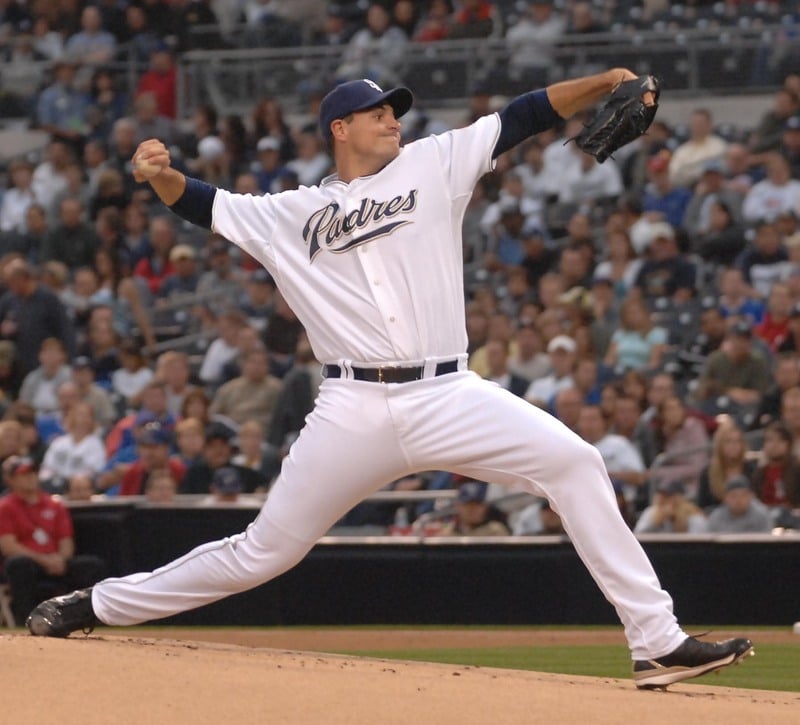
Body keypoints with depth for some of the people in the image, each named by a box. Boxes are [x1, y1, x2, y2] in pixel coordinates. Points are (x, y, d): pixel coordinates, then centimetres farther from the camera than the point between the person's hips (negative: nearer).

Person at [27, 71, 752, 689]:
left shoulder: (433, 165, 11)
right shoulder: (293, 214, 14)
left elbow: (522, 117, 4)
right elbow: (204, 205, 13)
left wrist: (606, 82, -9)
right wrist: (161, 174, -9)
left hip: (448, 397, 1)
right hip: (354, 410, -1)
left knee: (575, 464, -17)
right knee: (265, 550, 2)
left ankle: (657, 641, -15)